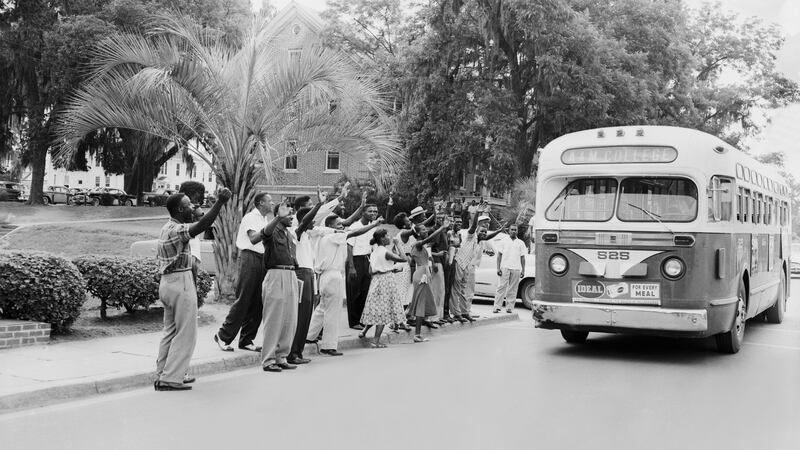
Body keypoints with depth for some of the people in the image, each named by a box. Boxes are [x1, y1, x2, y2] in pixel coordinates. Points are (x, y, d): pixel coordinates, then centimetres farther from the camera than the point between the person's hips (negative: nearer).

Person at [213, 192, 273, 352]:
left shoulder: (265, 219, 19)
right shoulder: (250, 217, -7)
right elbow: (253, 239, -23)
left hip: (262, 260, 8)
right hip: (250, 257, -8)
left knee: (257, 303, 6)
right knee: (243, 300, -8)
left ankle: (246, 340, 12)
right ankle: (223, 336, 2)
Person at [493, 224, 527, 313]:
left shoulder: (521, 243, 13)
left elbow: (522, 258, 12)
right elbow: (499, 255, 9)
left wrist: (523, 270, 5)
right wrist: (498, 268, 0)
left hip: (516, 269, 1)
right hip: (504, 267, -1)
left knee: (512, 290, 1)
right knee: (501, 287, -6)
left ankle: (510, 308, 4)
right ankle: (497, 307, -7)